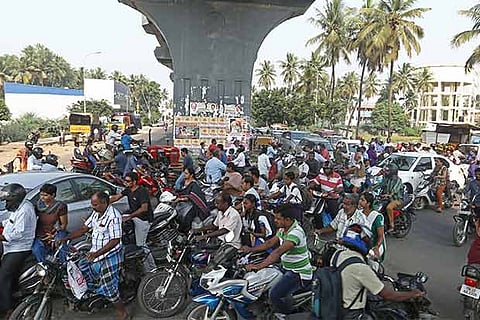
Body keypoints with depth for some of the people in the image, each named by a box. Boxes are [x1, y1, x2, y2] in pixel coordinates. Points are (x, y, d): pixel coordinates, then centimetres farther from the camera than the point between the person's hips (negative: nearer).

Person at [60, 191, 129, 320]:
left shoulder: (113, 216, -22)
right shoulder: (96, 213, 6)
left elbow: (115, 240, -24)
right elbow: (83, 229, 12)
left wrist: (97, 253, -30)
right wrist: (65, 239, 4)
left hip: (110, 256, -9)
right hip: (96, 254, 9)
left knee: (108, 288, -6)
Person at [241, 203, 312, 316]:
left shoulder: (296, 232, -25)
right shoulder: (283, 229, 6)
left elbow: (278, 252, -33)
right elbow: (270, 243, 13)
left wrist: (259, 266, -38)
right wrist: (251, 249, 4)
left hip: (299, 274, -10)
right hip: (287, 268, 10)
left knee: (275, 294, -20)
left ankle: (290, 315, 4)